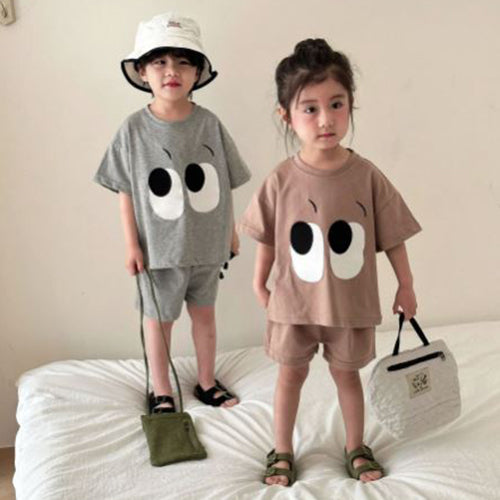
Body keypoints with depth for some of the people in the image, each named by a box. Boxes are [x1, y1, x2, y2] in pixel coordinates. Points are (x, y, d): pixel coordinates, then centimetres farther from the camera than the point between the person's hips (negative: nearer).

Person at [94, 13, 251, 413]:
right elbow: (126, 192, -6)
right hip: (159, 246, -2)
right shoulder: (134, 129, -10)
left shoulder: (209, 124, -6)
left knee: (204, 312, 18)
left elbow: (224, 184, 2)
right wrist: (132, 245, -7)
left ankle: (207, 382, 37)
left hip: (207, 242, 2)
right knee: (159, 319, 13)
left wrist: (232, 230, 8)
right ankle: (161, 391, 31)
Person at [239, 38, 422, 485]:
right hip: (294, 302, 0)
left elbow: (392, 236, -5)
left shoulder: (367, 176, -14)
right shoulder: (281, 181, -13)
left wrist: (406, 285, 1)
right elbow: (268, 239, -1)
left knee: (347, 374, 18)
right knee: (290, 375, 16)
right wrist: (260, 284, 6)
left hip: (351, 302, 0)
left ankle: (356, 447, 40)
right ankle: (282, 452, 35)